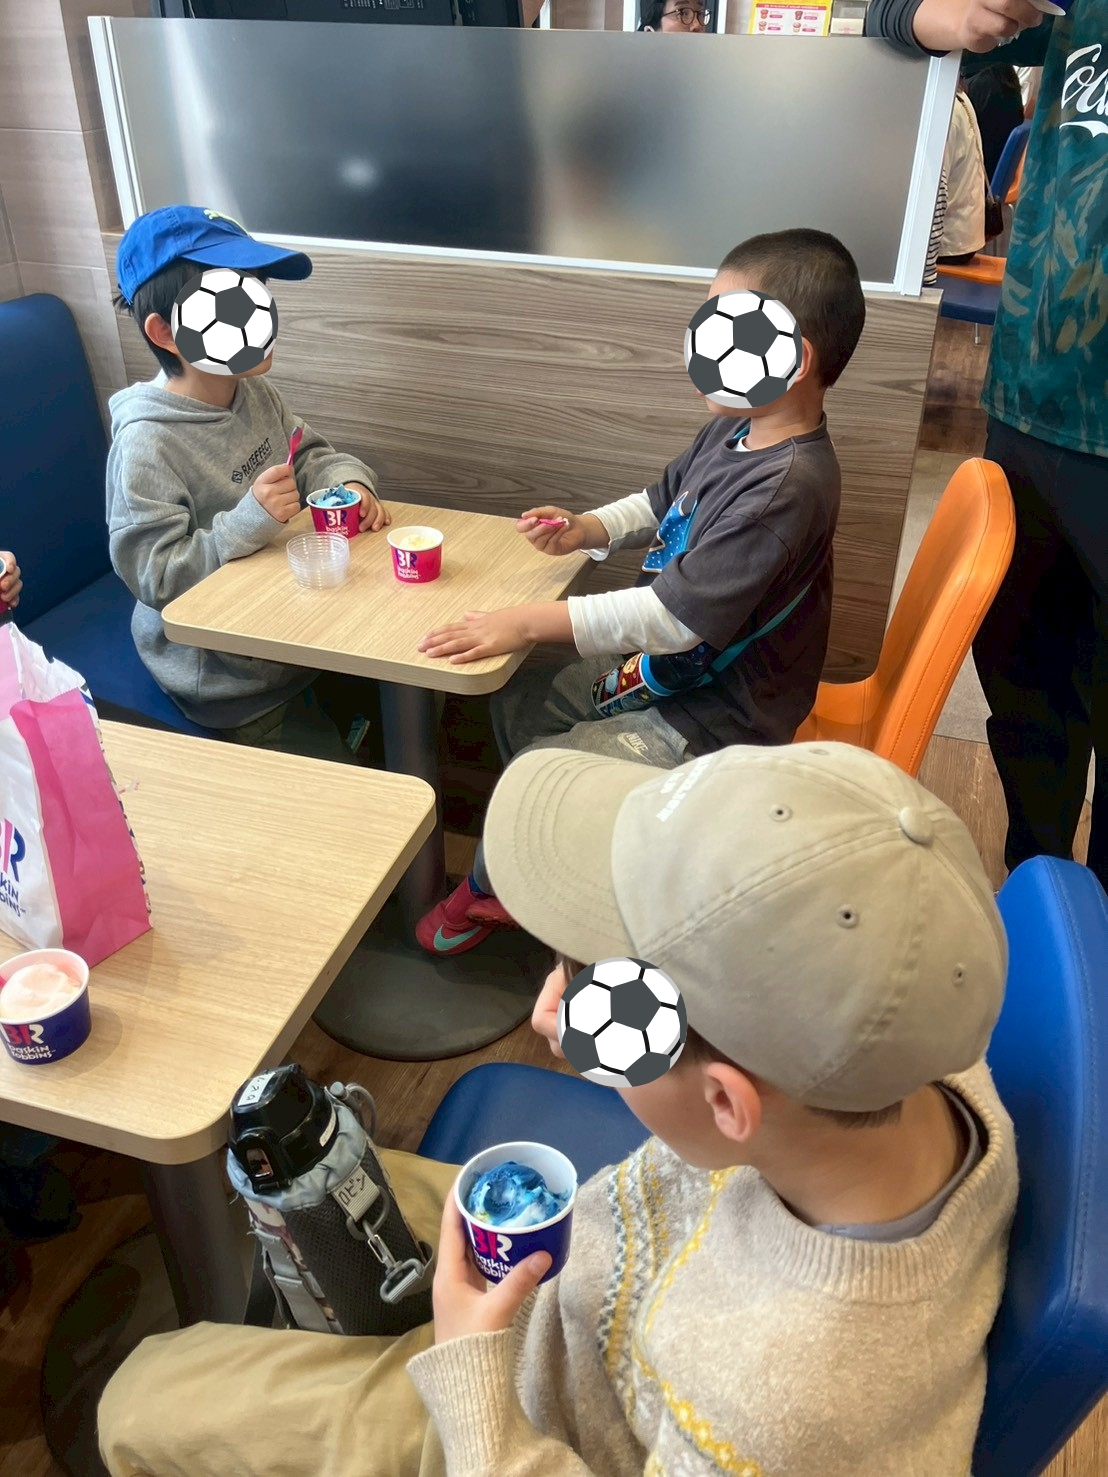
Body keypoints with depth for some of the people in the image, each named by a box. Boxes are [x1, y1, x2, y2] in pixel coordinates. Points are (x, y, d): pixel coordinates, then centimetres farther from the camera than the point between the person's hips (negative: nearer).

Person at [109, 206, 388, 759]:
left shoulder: (253, 392, -2)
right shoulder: (145, 444, -26)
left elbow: (309, 455, 13)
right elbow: (154, 577, -25)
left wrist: (348, 481, -10)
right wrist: (249, 522, -34)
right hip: (226, 677, -7)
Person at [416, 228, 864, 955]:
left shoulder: (787, 487, -31)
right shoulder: (735, 430, -3)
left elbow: (677, 614, -34)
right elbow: (660, 504, 16)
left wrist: (530, 621, -32)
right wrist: (586, 530, -4)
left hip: (715, 718, -9)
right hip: (669, 667, 10)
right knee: (517, 700, 12)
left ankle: (489, 892, 23)